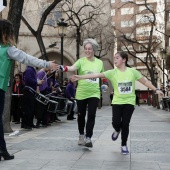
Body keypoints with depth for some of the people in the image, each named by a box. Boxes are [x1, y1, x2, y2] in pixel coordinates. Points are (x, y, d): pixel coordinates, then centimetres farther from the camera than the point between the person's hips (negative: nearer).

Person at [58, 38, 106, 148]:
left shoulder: (100, 62, 4)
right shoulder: (81, 61, -6)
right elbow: (73, 68, -27)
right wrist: (64, 68, -46)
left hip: (94, 94, 1)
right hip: (81, 93, -1)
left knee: (91, 115, -9)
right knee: (81, 115, 12)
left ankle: (88, 138, -5)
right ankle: (81, 135, 33)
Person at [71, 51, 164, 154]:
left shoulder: (132, 71, -3)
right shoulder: (113, 72, -6)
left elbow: (145, 81, 5)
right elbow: (97, 75, -13)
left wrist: (156, 90, 1)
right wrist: (80, 77, -20)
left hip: (129, 102, 0)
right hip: (117, 102, 0)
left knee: (125, 124, 0)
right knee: (116, 123, -7)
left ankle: (124, 145, 21)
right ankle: (117, 130, 33)